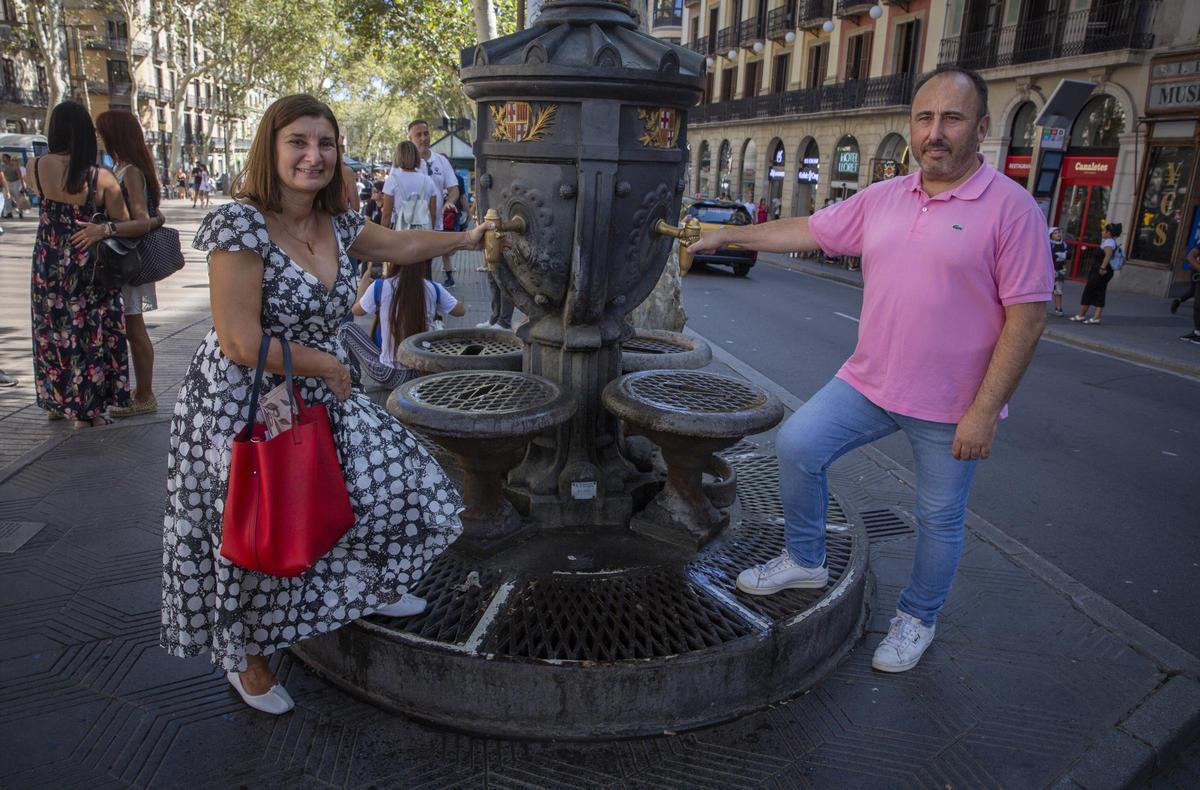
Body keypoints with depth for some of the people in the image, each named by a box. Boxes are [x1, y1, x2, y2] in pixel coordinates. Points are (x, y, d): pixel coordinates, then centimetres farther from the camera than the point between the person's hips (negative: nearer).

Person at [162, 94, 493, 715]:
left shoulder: (336, 224, 1)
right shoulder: (241, 223, -23)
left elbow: (400, 245, 22)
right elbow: (242, 344, -26)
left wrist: (467, 238, 26)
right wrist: (327, 367, -15)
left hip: (319, 400, 8)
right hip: (243, 407, -7)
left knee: (397, 484, 12)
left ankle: (366, 586, 43)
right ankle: (245, 658, 39)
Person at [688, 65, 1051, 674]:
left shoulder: (1011, 207, -13)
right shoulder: (882, 198, 4)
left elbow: (1027, 316, -15)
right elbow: (809, 231, 14)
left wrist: (985, 411, -18)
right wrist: (728, 234, 14)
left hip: (951, 406, -4)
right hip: (868, 382, 5)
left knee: (939, 520, 10)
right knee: (797, 445, -3)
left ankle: (917, 618, 35)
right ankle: (804, 559, 19)